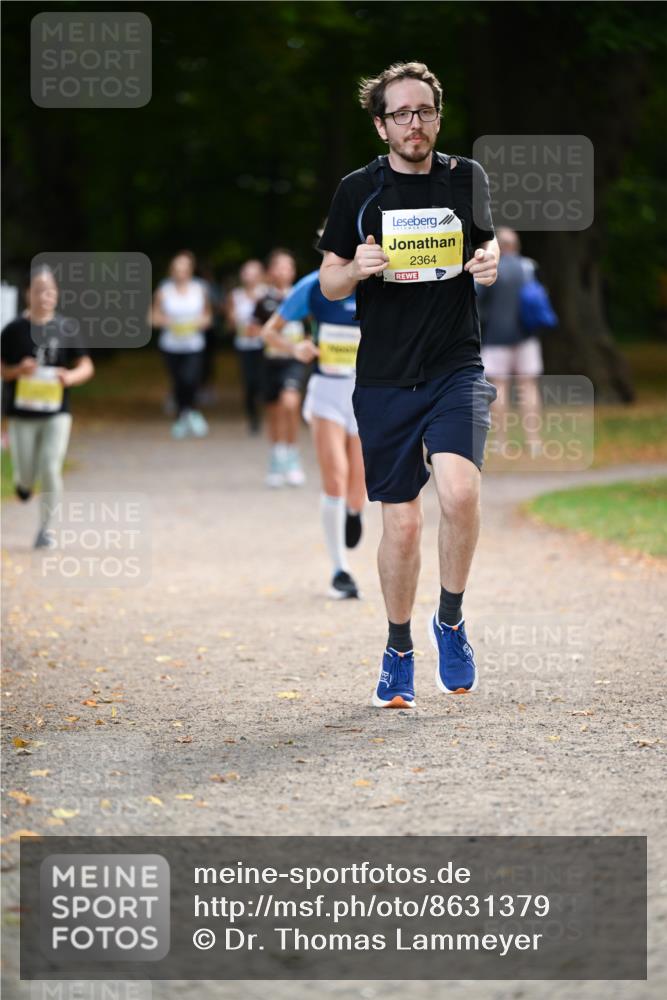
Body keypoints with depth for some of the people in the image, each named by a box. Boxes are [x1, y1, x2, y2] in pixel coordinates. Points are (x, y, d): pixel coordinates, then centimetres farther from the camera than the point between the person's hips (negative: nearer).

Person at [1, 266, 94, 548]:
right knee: (27, 478, 5)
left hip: (56, 412, 0)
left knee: (51, 470, -9)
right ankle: (24, 481, 43)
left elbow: (86, 367, 3)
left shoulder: (65, 328, -2)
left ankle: (46, 527, 8)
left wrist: (71, 376, -17)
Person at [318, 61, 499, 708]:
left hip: (457, 368, 0)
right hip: (385, 378, 0)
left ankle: (450, 620, 0)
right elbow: (328, 284, 8)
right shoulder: (358, 191, 2)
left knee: (459, 492, -23)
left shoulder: (467, 179, 6)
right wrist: (356, 269, -14)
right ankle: (398, 650, 21)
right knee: (400, 522, 2)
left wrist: (490, 264, -3)